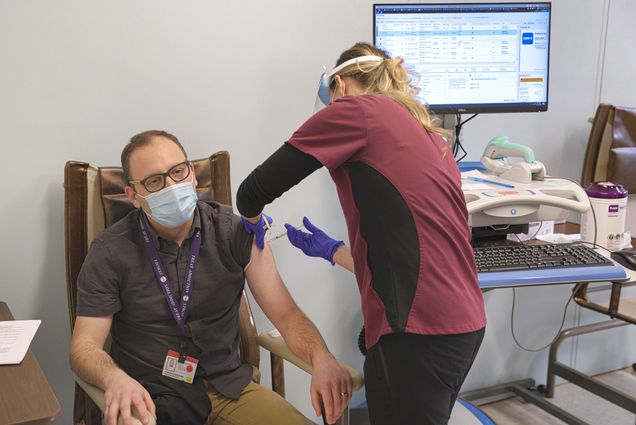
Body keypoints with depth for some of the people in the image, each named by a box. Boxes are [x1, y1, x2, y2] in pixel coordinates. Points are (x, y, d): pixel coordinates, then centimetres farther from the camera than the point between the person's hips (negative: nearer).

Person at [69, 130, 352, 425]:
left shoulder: (235, 233, -2)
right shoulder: (110, 252, -6)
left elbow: (286, 314, -4)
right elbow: (84, 345, -5)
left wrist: (321, 358, -25)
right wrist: (115, 379, -29)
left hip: (228, 387, 1)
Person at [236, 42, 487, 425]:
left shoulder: (355, 109, -2)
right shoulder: (428, 133, 19)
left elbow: (255, 192, -4)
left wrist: (253, 222, 18)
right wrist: (330, 250, 32)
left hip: (420, 329, -8)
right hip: (462, 322, 8)